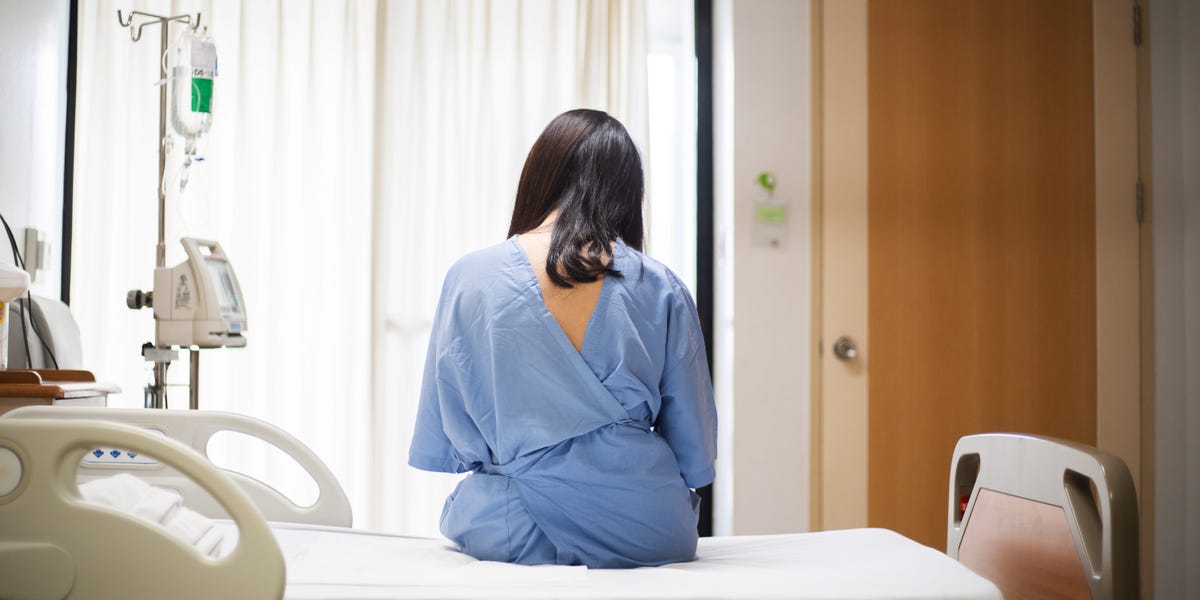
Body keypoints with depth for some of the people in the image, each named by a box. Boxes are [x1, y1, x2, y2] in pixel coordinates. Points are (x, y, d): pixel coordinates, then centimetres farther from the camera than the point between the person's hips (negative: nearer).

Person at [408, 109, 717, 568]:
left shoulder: (469, 278, -4)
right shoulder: (660, 289, -4)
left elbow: (440, 448, 5)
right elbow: (695, 450, 3)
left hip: (509, 532, -1)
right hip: (644, 534, 2)